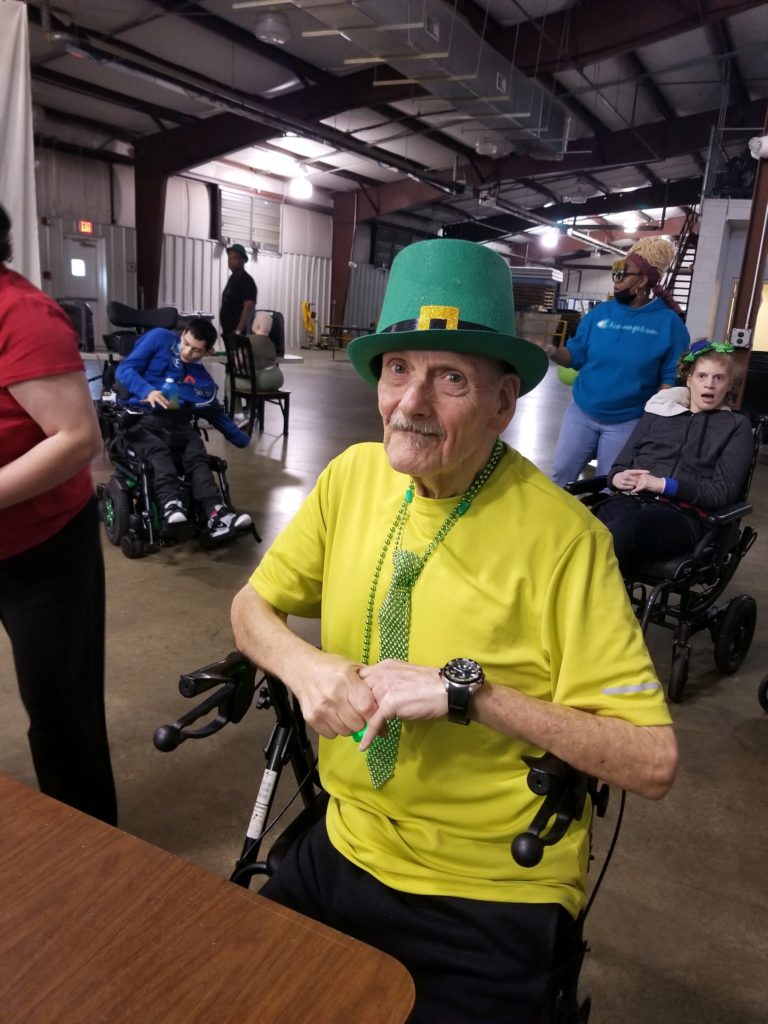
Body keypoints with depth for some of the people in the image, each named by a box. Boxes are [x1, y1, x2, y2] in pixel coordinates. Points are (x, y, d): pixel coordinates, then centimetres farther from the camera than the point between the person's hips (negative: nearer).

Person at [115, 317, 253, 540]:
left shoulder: (202, 379, 17)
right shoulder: (159, 338, 7)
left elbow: (216, 413, 28)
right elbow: (124, 369, 0)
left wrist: (241, 439, 25)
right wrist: (148, 391, -19)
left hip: (175, 421, 3)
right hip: (139, 416, -3)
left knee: (197, 455, -27)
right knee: (159, 451, -35)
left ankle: (216, 513, -45)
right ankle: (171, 504, -55)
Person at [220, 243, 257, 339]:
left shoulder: (247, 281, -12)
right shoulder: (232, 277, 15)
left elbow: (248, 309, -21)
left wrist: (238, 331, -28)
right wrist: (225, 331, 19)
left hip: (238, 334, -9)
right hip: (228, 332, 9)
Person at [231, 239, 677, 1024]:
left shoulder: (560, 538, -21)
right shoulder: (352, 476, -7)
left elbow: (652, 763, -20)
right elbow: (251, 608, 4)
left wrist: (467, 690, -29)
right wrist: (303, 666, -17)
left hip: (491, 906, -4)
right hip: (342, 849, 5)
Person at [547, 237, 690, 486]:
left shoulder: (668, 322, -6)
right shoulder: (600, 313, 1)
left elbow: (671, 377, -6)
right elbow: (576, 355, 3)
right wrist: (552, 352, -18)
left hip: (627, 421, -2)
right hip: (581, 412, 3)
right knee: (560, 473, 9)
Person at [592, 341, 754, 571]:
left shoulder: (736, 426, 16)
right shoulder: (657, 412, 24)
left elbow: (723, 493, 4)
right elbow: (621, 463, 24)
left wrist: (664, 485, -9)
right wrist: (618, 477, -2)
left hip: (683, 515, -3)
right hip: (630, 500, 3)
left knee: (624, 528, -42)